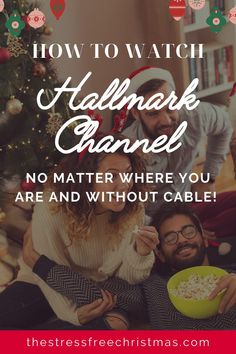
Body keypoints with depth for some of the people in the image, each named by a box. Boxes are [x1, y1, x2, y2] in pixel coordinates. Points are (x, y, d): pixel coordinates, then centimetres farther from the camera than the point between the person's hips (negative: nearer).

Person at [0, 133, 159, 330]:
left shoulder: (133, 210, -16)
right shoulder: (52, 208, -26)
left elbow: (127, 277, -10)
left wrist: (141, 253, -30)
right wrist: (77, 314, -28)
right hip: (48, 288, -2)